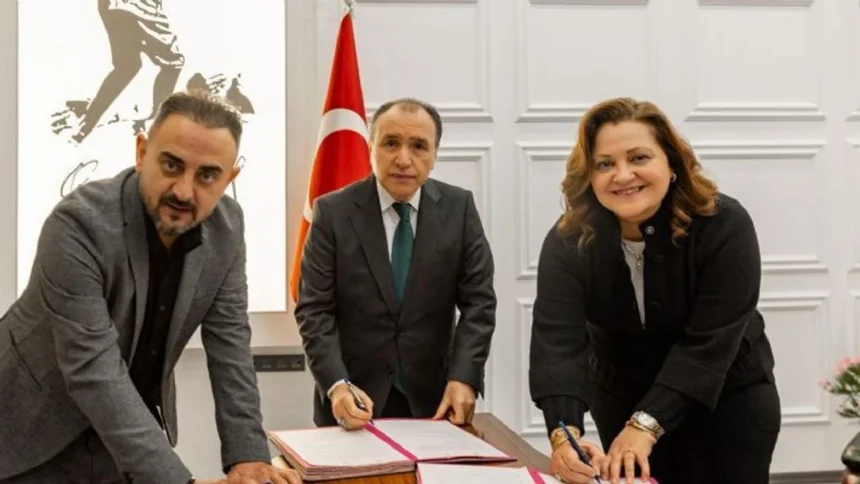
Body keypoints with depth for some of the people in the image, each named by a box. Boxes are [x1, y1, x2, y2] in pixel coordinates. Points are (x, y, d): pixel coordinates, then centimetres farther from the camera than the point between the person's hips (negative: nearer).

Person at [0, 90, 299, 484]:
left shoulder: (225, 226, -11)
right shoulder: (78, 224, -29)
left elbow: (228, 341, -7)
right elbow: (93, 370, -33)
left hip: (131, 427, 5)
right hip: (36, 431, -5)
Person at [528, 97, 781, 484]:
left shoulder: (724, 226, -23)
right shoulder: (569, 241, -18)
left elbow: (709, 342, -28)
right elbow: (557, 340, -29)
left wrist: (645, 426, -37)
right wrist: (564, 432, -45)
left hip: (728, 401, -2)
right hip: (621, 400, 2)